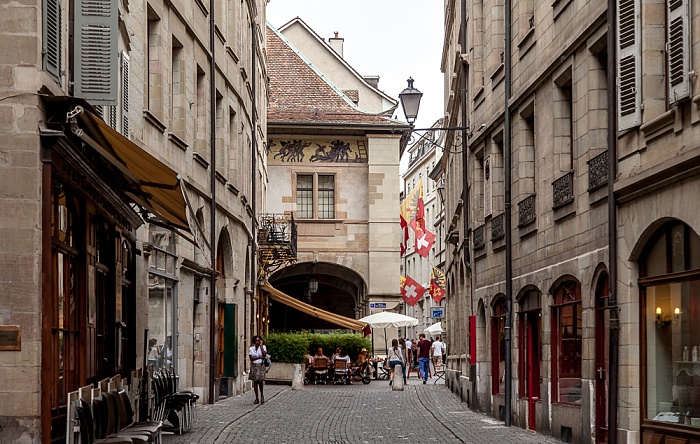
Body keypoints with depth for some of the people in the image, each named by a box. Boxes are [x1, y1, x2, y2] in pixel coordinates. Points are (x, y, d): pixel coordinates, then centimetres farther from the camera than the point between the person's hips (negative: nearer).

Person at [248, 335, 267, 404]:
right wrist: (259, 357, -9)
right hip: (254, 366, 2)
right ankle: (256, 398, 7)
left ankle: (262, 395, 8)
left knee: (260, 381, -14)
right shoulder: (251, 348, 7)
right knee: (255, 382, 2)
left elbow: (264, 354, -12)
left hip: (261, 365, -2)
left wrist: (261, 346, -10)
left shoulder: (263, 347, 5)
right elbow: (251, 358, -3)